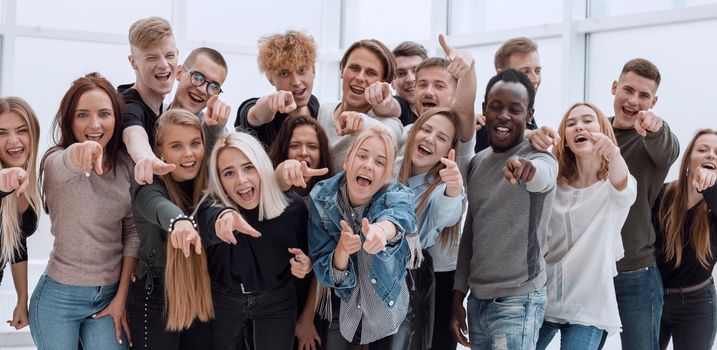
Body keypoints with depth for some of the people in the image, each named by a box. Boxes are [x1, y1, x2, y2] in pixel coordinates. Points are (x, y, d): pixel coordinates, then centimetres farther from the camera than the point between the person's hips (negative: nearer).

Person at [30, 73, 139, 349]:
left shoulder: (126, 164, 1)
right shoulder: (55, 162, -13)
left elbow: (132, 232, 5)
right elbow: (64, 166, -38)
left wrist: (121, 297, 0)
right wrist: (80, 153, -62)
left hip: (110, 295, 3)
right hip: (58, 298, -3)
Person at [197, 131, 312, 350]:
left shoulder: (293, 207, -17)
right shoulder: (212, 207, -24)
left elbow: (304, 252, 3)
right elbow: (212, 220, -51)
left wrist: (305, 265, -20)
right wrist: (225, 217, -74)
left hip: (277, 302, 1)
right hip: (224, 300, -1)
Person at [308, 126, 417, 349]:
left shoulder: (397, 196, -20)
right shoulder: (322, 199, -16)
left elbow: (399, 215, -46)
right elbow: (324, 274, -16)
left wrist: (381, 230, -70)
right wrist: (342, 250, -38)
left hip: (391, 311, 0)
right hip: (343, 310, 1)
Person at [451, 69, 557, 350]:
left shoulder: (540, 159, -11)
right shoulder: (477, 162, 8)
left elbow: (542, 176, -36)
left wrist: (529, 169, -59)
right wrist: (458, 294, 12)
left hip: (517, 301, -6)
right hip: (477, 299, 6)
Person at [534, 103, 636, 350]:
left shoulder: (617, 185, -3)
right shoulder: (554, 182, 6)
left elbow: (622, 186, -27)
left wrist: (614, 154, -51)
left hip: (587, 307, -3)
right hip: (541, 298, 3)